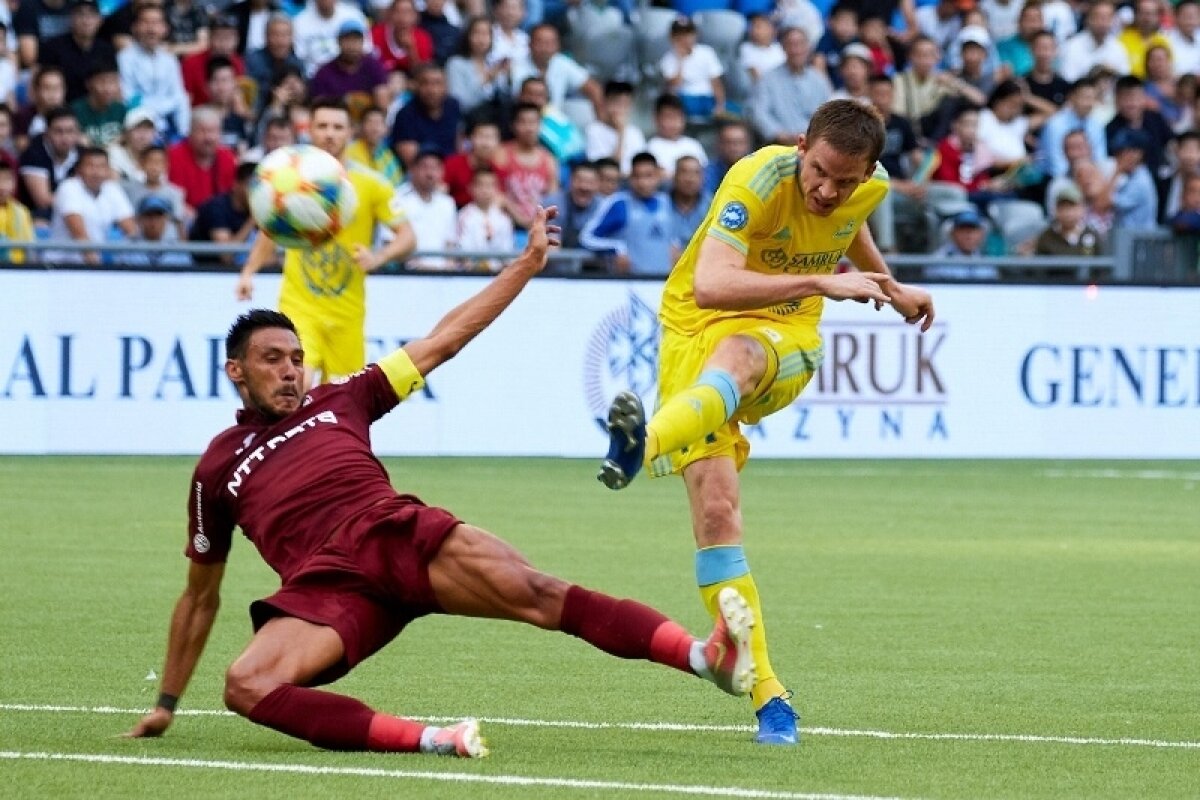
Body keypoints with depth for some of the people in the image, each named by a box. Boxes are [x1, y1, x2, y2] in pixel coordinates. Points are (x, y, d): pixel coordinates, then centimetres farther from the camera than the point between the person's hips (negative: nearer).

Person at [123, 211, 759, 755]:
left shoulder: (338, 403, 25)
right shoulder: (217, 469, 22)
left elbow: (441, 342, 25)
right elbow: (200, 596, 29)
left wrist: (526, 265, 19)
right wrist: (167, 704, 29)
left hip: (401, 536, 1)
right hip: (326, 588, -1)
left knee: (537, 594, -23)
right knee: (246, 686, -32)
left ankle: (707, 657, -36)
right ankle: (428, 740, -41)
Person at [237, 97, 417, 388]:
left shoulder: (371, 184, -1)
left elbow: (407, 237, -1)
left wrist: (377, 257, -20)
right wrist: (249, 271, 5)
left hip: (347, 309, 1)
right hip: (298, 306, -1)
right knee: (300, 383, -22)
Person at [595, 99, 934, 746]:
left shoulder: (870, 188, -6)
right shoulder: (757, 181, -24)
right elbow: (709, 286, -41)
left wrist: (893, 291, 32)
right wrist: (821, 282, -47)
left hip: (785, 337, 3)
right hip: (695, 328, -3)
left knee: (731, 360, -38)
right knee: (715, 511, -18)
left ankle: (644, 444, -67)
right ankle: (766, 694, -14)